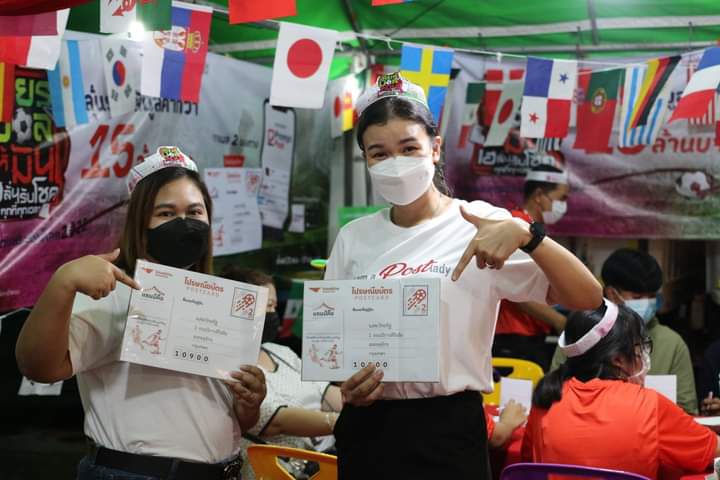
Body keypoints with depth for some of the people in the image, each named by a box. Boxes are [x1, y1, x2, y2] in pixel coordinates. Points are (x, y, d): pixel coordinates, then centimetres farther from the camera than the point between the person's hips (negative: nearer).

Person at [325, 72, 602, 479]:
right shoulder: (353, 238, 5)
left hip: (448, 428, -3)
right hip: (367, 426, 3)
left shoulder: (481, 225, -6)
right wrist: (346, 383, -8)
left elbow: (588, 299, -13)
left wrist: (524, 233, -27)